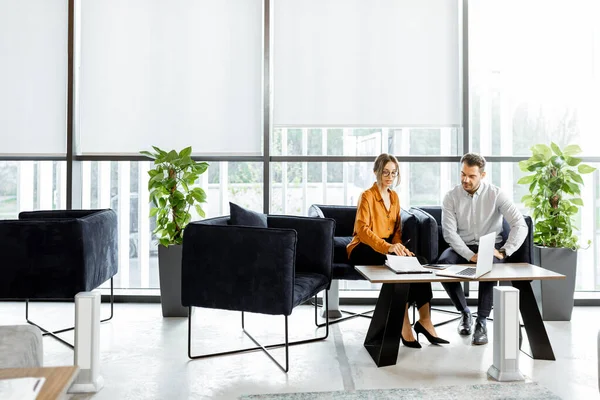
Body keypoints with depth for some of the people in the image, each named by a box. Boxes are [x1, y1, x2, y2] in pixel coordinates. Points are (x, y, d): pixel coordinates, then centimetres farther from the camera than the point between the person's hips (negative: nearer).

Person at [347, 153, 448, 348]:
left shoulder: (394, 197, 13)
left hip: (388, 247, 6)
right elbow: (362, 230, -22)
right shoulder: (367, 196, -9)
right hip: (363, 249, -6)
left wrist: (398, 246, -10)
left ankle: (424, 319, -22)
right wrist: (388, 247, -37)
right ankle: (404, 323, -26)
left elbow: (397, 229, 14)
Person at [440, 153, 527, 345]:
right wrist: (470, 255, -24)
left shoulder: (496, 194, -6)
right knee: (443, 263, -30)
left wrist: (504, 251, -22)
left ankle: (481, 322, -21)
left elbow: (520, 225, -12)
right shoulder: (451, 197, -3)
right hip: (462, 247, 2)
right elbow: (449, 231, -11)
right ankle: (464, 312, -6)